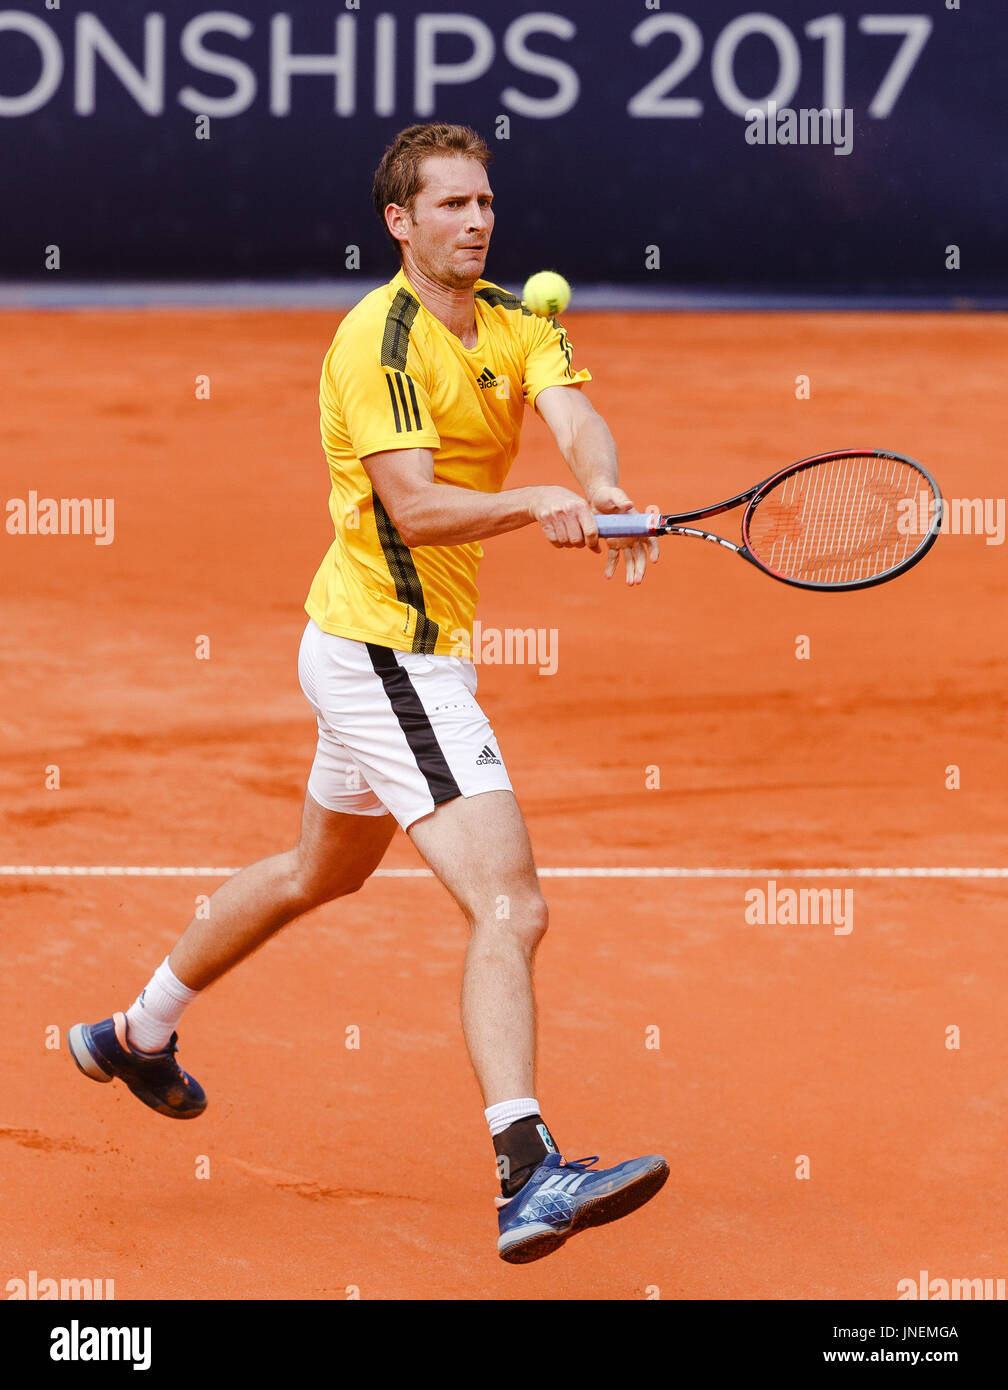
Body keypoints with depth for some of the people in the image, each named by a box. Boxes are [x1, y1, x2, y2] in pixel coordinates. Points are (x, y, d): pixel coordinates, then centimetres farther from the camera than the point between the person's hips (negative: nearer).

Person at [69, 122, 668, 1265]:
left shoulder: (518, 325, 6)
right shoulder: (379, 340, -17)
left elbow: (577, 421, -14)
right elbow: (414, 508, -27)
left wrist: (606, 493, -35)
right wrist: (534, 505, -42)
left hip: (410, 649, 10)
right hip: (387, 653, -10)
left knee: (321, 871, 30)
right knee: (510, 909, -20)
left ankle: (139, 1033, 48)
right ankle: (529, 1178, -28)